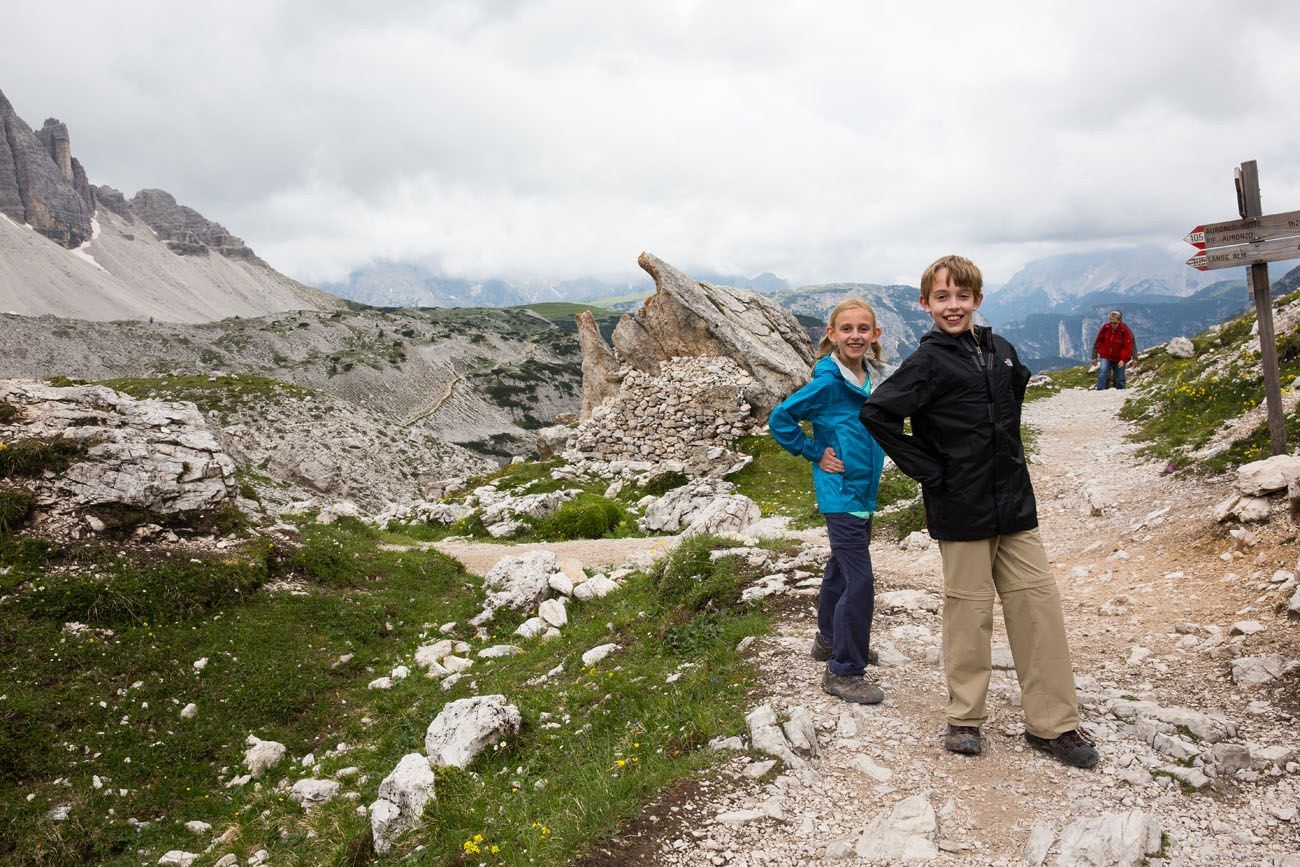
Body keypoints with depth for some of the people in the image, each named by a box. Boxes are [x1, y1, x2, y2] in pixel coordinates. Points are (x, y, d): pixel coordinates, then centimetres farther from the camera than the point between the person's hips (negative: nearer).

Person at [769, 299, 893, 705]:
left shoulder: (876, 377, 4)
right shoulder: (829, 382, -17)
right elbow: (780, 419, -14)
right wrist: (816, 454, -12)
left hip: (864, 492, 8)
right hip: (840, 493, -8)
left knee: (842, 569, 22)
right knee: (860, 582, -9)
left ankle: (831, 639, 41)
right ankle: (843, 671, 3)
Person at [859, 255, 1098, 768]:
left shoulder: (1000, 351, 8)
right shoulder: (928, 363, -10)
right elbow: (877, 414, -16)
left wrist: (1008, 453, 15)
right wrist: (928, 471, -14)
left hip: (1015, 504, 6)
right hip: (962, 510, -5)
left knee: (1039, 606, 6)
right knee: (969, 612, 4)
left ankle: (1053, 723, 17)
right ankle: (965, 718, 21)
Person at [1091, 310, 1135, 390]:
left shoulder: (1125, 331, -14)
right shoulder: (1105, 327, -9)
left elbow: (1128, 347, -14)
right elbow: (1098, 342, 0)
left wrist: (1123, 359, -25)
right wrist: (1094, 356, 2)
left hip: (1119, 359, -1)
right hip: (1106, 357, 1)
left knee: (1120, 379, 5)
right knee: (1103, 372, -22)